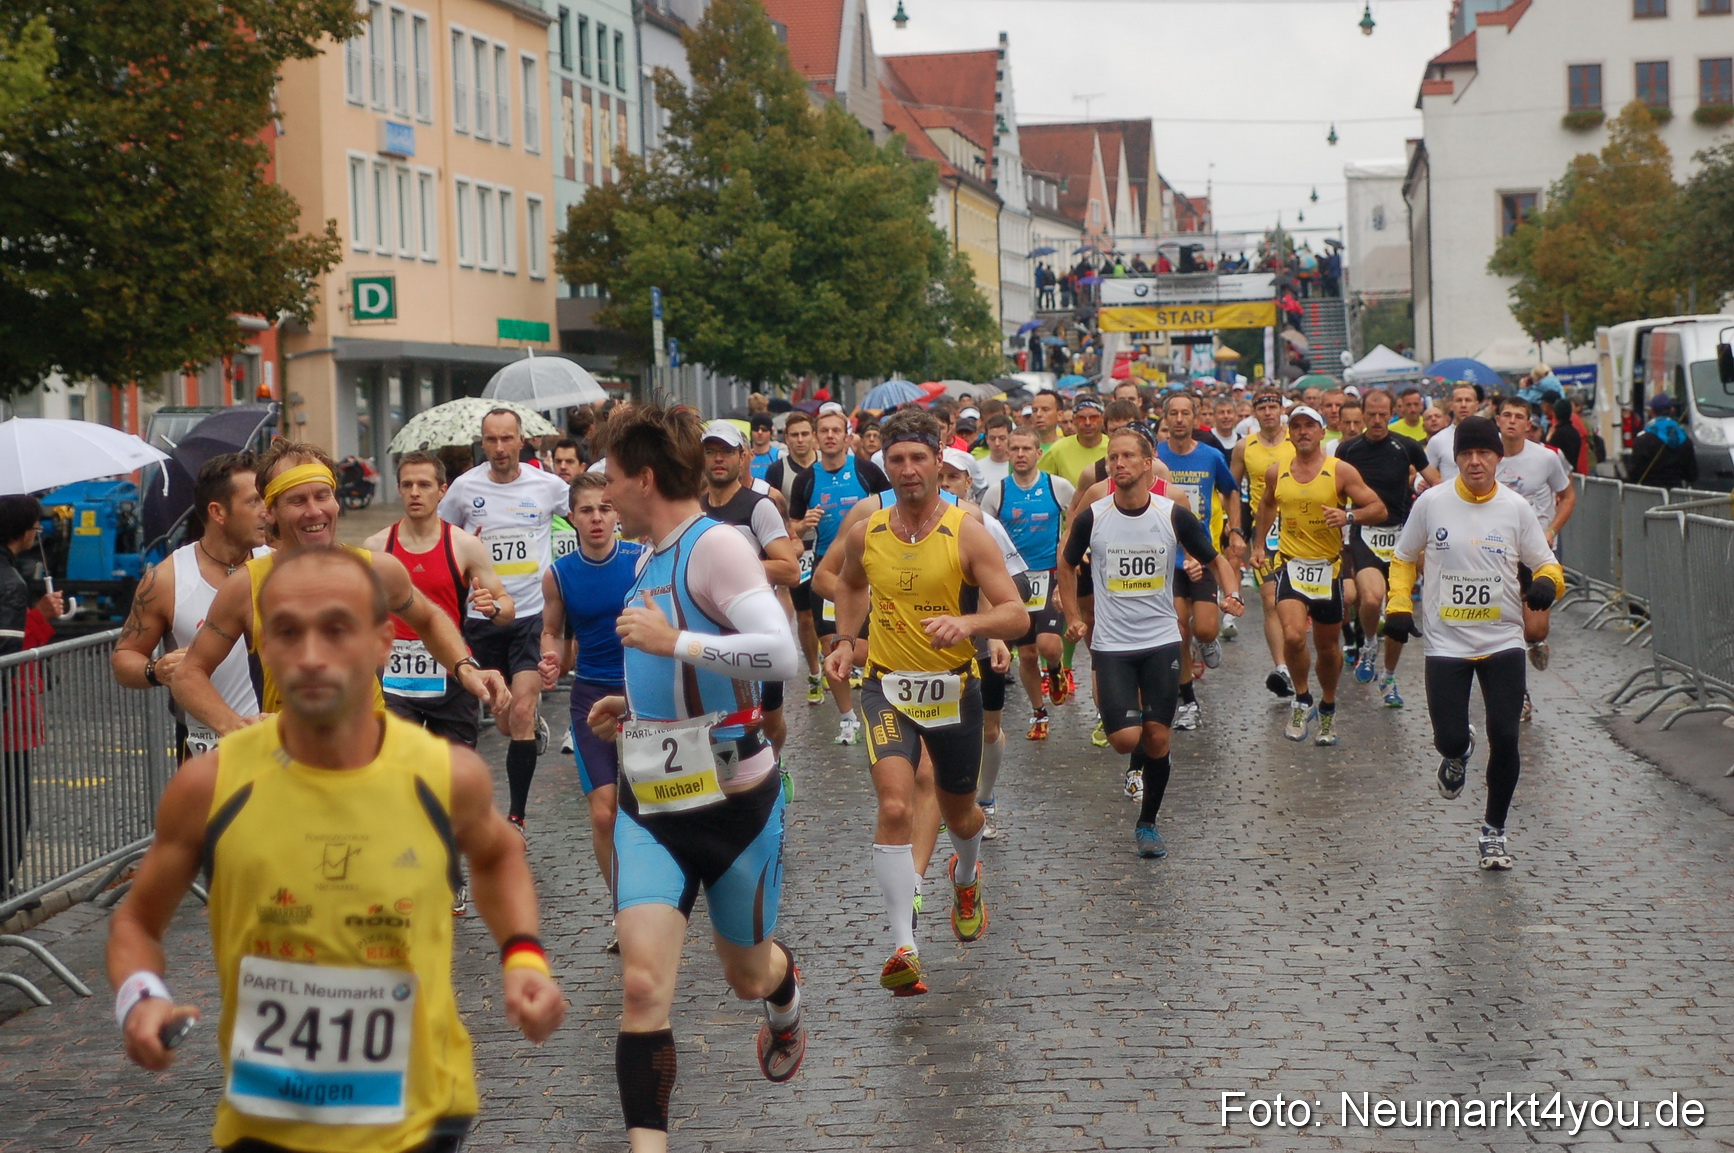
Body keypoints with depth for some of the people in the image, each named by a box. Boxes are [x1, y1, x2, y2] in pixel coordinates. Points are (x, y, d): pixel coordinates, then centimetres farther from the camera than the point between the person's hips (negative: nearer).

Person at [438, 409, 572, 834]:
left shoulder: (547, 486, -1)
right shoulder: (464, 488, 1)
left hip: (532, 614, -2)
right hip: (483, 617, 2)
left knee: (520, 715, -14)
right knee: (505, 723, 12)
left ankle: (516, 817, -8)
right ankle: (537, 725, 50)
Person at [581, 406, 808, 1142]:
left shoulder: (715, 544, -17)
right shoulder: (651, 557, 8)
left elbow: (781, 655, -29)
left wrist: (671, 642, -31)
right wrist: (634, 706, 11)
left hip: (734, 800, -6)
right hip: (650, 804, 6)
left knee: (747, 975, 17)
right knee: (643, 985, -12)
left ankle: (785, 989, 54)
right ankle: (646, 1142, -10)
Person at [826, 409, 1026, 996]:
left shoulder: (968, 535, -11)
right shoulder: (864, 534, -2)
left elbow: (1017, 615, -15)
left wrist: (969, 623, -34)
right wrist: (844, 641, 8)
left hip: (953, 687, 0)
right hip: (887, 687, 0)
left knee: (959, 814, 18)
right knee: (895, 808, -21)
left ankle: (966, 879, 55)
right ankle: (903, 948, -20)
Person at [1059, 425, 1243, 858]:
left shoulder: (1173, 515, -5)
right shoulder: (1092, 518, -5)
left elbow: (1215, 559, 7)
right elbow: (1067, 563, 14)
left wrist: (1232, 593, -12)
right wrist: (1075, 617, 9)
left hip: (1162, 640, 1)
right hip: (1111, 644, 0)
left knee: (1157, 738, 0)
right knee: (1126, 739, -13)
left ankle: (1147, 824, 20)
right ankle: (1139, 757, 26)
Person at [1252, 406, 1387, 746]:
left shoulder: (1340, 471, -6)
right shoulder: (1276, 473, 3)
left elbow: (1379, 509, -7)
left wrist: (1348, 516, -25)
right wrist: (1259, 545, 21)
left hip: (1328, 567, -1)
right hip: (1291, 564, 1)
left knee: (1328, 646, 12)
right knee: (1293, 635, -21)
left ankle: (1328, 708, 36)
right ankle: (1302, 700, 1)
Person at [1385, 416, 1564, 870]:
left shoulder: (1516, 508, -1)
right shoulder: (1431, 503, -2)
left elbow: (1546, 564, 7)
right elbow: (1404, 559, 11)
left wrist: (1547, 584, -15)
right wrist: (1398, 605, -1)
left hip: (1503, 641, 0)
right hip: (1446, 642, 0)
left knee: (1505, 738, -6)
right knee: (1449, 738, -7)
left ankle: (1493, 830, 16)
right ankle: (1457, 755, 34)